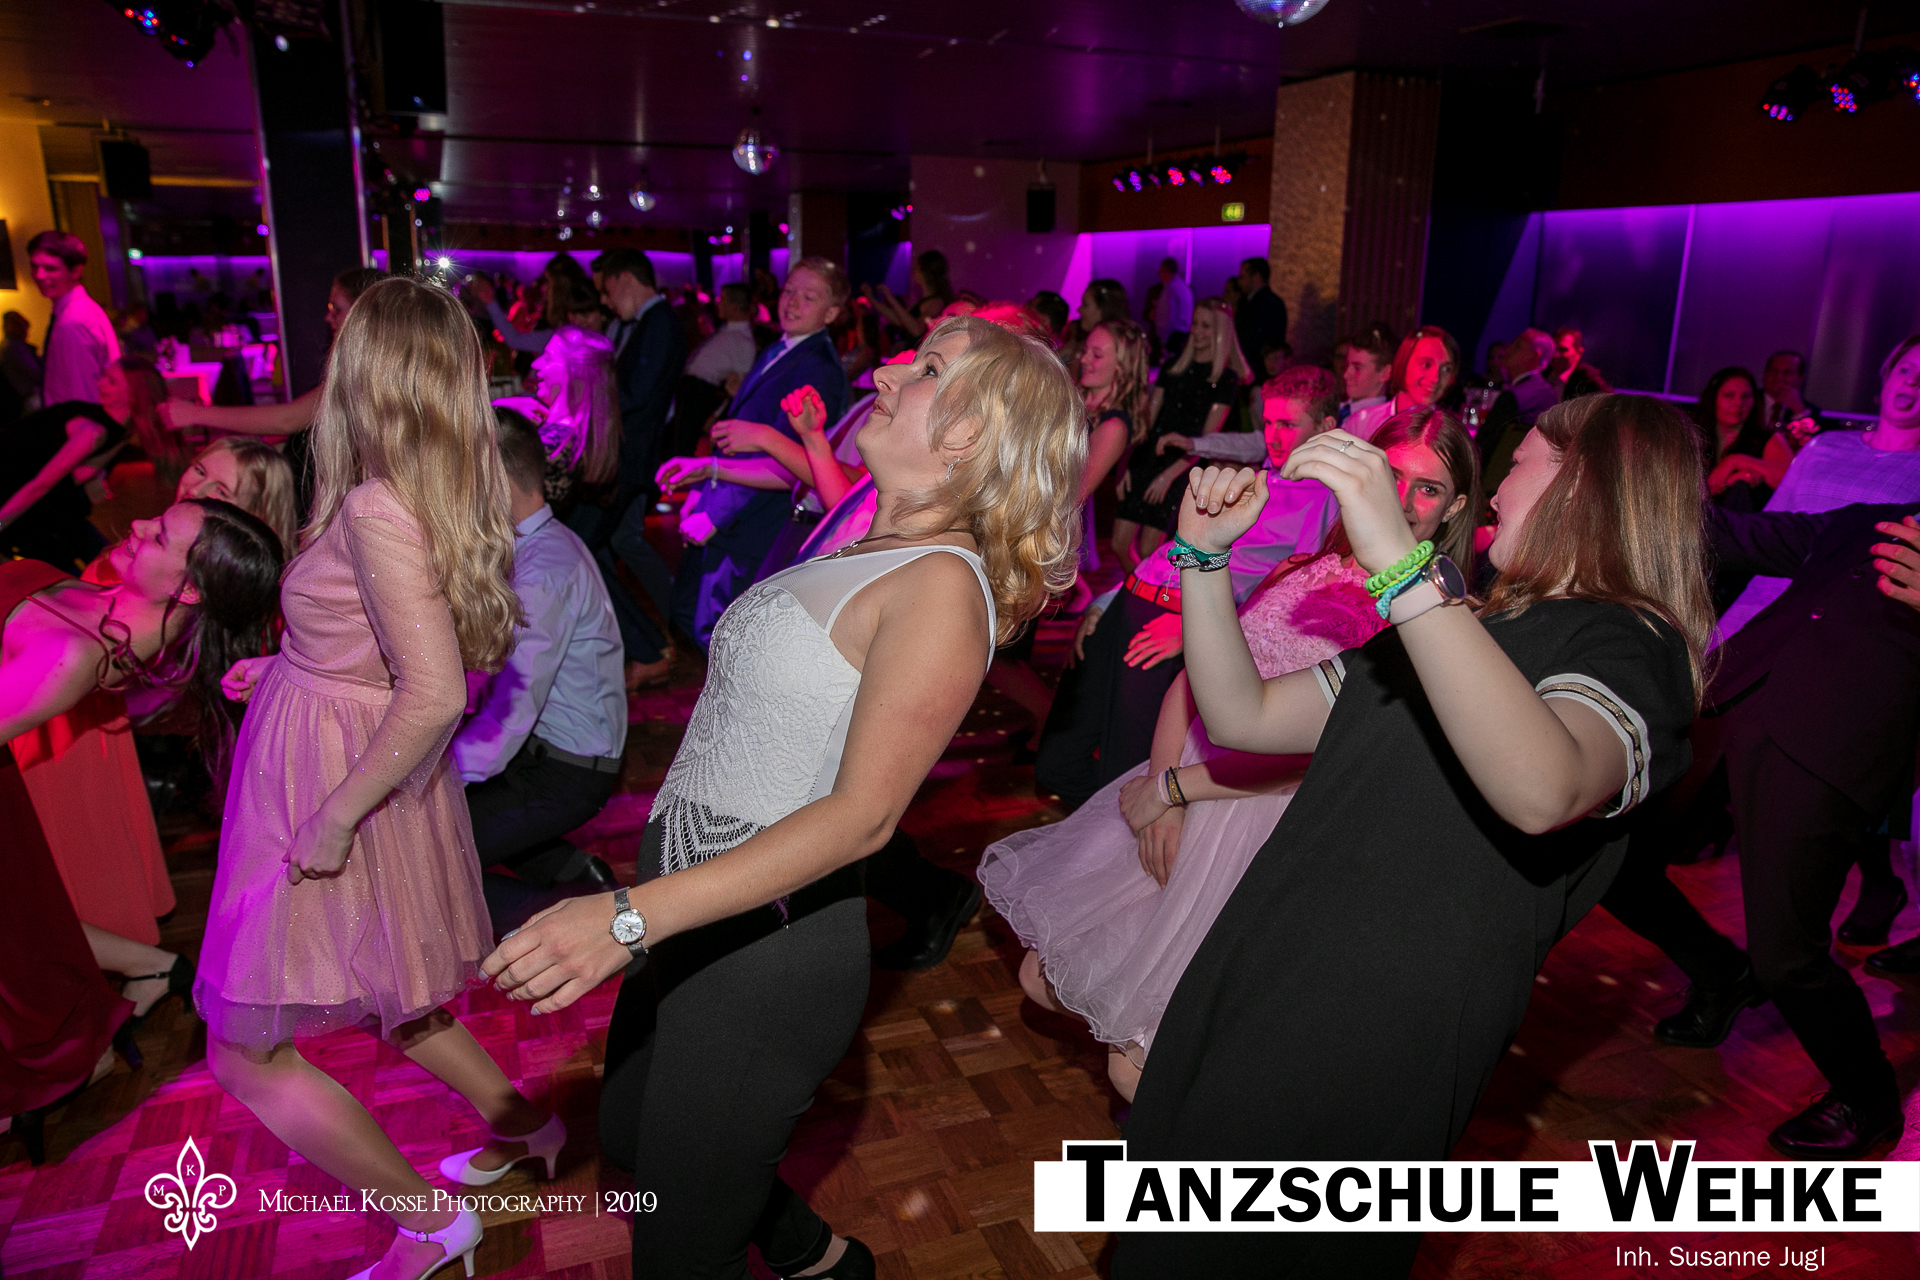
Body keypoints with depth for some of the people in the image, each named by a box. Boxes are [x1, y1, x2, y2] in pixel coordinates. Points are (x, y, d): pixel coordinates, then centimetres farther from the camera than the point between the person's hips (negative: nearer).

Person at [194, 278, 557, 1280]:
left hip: (332, 787, -8)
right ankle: (519, 1123, 40)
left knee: (246, 1054, 9)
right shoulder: (445, 498, 1)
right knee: (381, 1000, 27)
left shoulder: (377, 506, -25)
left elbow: (434, 694, -31)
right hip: (337, 766, 8)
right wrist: (284, 669, 13)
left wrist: (337, 816, -23)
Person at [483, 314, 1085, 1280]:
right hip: (689, 908, 9)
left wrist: (633, 917, -32)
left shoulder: (942, 584, -22)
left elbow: (863, 813, -27)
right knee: (631, 1139, 30)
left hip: (766, 943, -9)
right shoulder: (870, 550, 5)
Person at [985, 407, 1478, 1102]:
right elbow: (1193, 679, 4)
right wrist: (1161, 787, -13)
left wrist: (1172, 787, -17)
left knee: (1142, 1076, -4)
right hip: (1180, 794, 6)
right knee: (1045, 977, 11)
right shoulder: (1300, 571, 7)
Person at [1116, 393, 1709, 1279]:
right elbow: (1241, 716, 16)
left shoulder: (1627, 648, -7)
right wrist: (1204, 552, 7)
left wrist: (1401, 559, -37)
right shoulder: (1468, 632, 20)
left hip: (1360, 1074, -8)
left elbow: (1542, 791, -33)